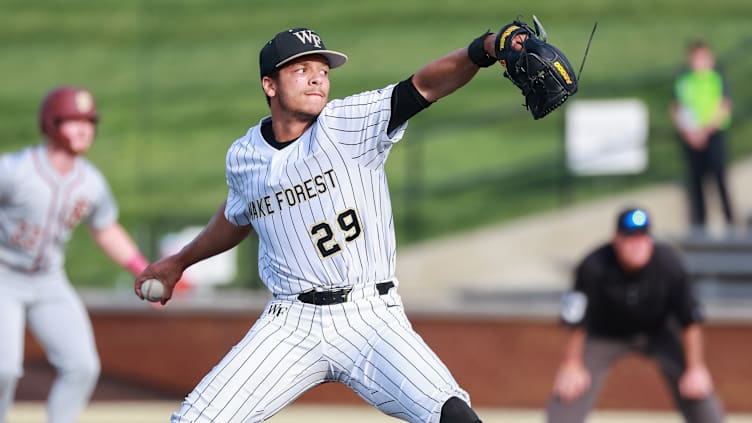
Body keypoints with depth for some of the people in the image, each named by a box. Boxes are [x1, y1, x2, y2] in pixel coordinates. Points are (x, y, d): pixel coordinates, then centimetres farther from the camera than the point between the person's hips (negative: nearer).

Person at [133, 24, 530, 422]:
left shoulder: (349, 123, -5)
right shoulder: (243, 157, 7)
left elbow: (425, 85, -21)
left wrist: (482, 50, -38)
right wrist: (180, 261, 41)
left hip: (371, 319, -3)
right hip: (291, 325, 3)